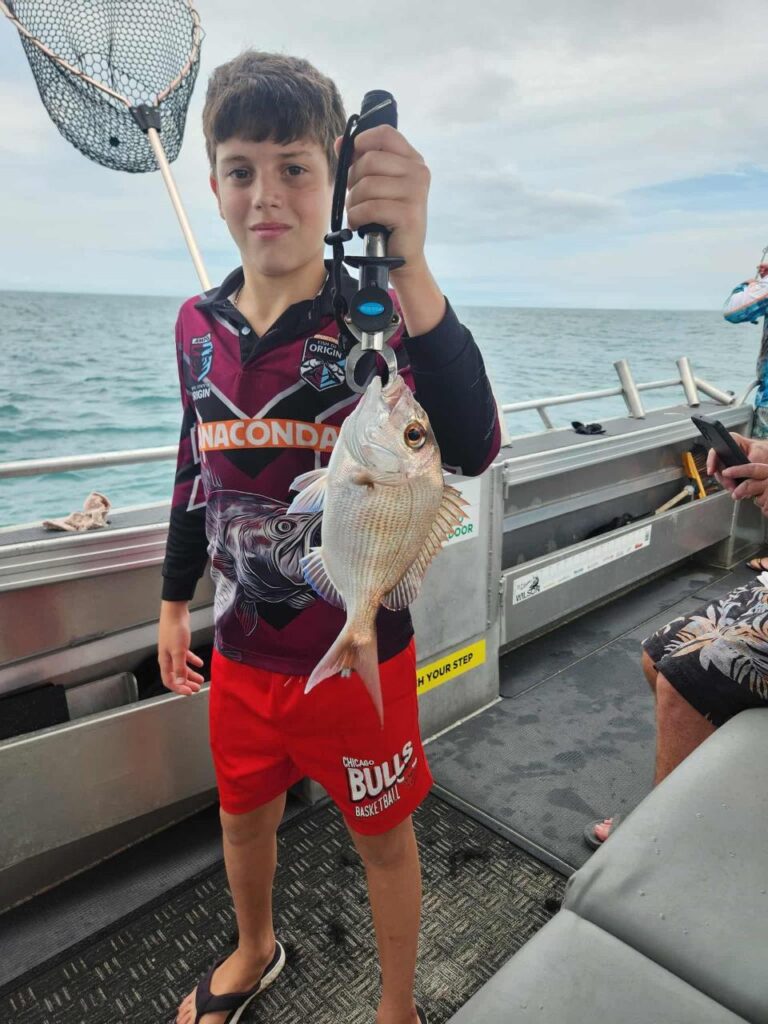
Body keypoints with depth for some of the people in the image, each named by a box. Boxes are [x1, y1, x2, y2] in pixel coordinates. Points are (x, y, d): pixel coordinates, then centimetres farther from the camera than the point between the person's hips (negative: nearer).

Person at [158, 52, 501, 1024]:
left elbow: (468, 449, -36)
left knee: (382, 836, 18)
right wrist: (175, 599, 15)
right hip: (242, 651, 5)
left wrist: (406, 265, -48)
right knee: (243, 815, 26)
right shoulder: (198, 324, -1)